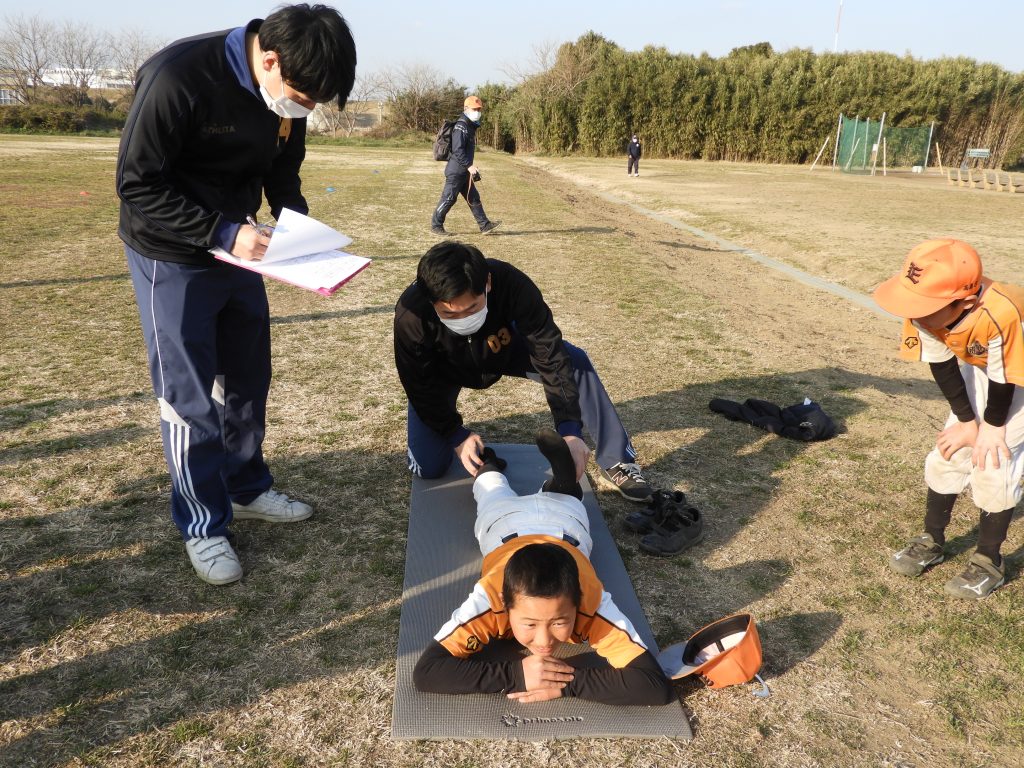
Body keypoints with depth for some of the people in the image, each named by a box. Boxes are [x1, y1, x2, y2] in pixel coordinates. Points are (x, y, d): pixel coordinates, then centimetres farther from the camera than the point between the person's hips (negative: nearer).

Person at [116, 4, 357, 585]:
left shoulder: (287, 97, -7)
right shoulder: (177, 78, -27)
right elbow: (137, 185, -21)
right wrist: (223, 232, -28)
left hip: (238, 250, 7)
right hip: (172, 259, -6)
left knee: (249, 379, 15)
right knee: (189, 396, 0)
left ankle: (248, 489, 34)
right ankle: (204, 526, 16)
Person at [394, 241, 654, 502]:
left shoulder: (511, 284, -38)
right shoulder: (410, 315, -38)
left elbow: (550, 355, -35)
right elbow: (420, 385, -22)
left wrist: (569, 429, -43)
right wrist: (457, 435, -28)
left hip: (501, 349, 1)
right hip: (444, 371, -1)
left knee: (574, 361, -22)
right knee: (428, 466, -11)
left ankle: (616, 460, -7)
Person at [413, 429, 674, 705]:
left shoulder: (592, 604, -48)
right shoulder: (489, 599, -48)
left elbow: (657, 687, -51)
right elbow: (425, 672, -50)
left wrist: (567, 682, -58)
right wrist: (514, 674, -58)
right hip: (505, 521, 0)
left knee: (563, 497, 38)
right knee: (497, 498, 38)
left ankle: (555, 449, 56)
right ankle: (486, 463, 62)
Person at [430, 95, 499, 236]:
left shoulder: (471, 127, 17)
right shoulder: (461, 126, -15)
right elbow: (457, 150, -23)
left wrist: (472, 168, 21)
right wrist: (469, 166, -26)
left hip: (465, 172, 10)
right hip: (456, 170, -10)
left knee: (474, 198, 9)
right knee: (448, 198, -3)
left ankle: (485, 225, 12)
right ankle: (436, 225, 7)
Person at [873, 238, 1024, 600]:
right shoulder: (925, 308, -27)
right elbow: (942, 365, -12)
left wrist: (992, 426, -12)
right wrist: (968, 421, -8)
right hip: (977, 367, 6)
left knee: (993, 464, -9)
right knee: (949, 453, 6)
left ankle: (989, 561, 11)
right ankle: (932, 541, 24)